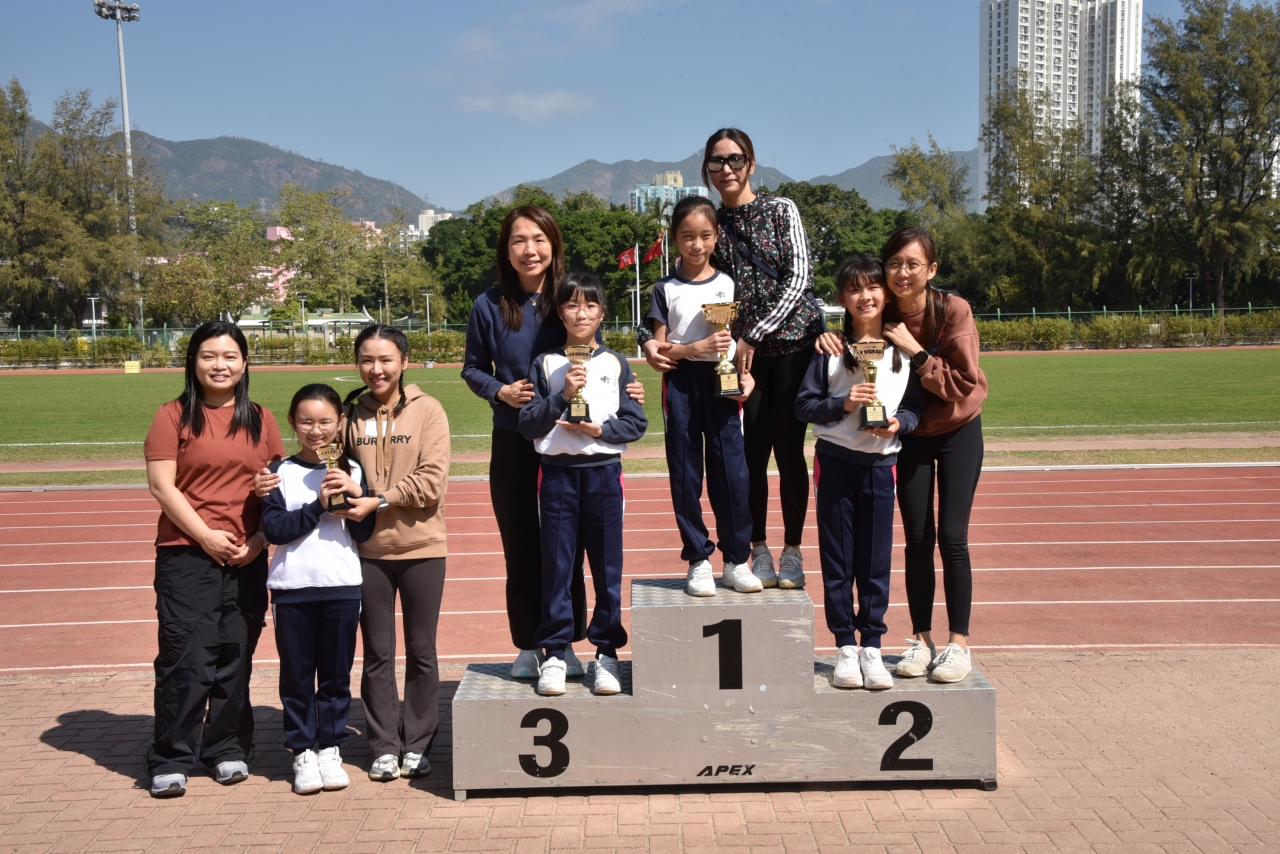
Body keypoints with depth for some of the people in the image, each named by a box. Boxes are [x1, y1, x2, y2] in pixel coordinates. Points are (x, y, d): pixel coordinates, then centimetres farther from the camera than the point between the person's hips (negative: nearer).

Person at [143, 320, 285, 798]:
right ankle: (171, 760, 7)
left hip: (247, 558, 3)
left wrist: (260, 539, -5)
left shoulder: (260, 420, 10)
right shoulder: (174, 416, 2)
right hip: (186, 555, -3)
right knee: (185, 657, -4)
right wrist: (207, 536, -12)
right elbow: (162, 486, -5)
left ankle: (228, 748, 22)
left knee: (236, 656, 8)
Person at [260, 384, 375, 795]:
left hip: (342, 585, 1)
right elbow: (274, 529, -9)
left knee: (336, 673, 8)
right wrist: (318, 505, -15)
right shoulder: (281, 473, 2)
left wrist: (356, 495, -14)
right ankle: (302, 751, 19)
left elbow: (363, 533, 1)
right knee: (296, 674, 7)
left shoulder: (352, 471, 4)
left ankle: (330, 748, 21)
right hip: (291, 587, -1)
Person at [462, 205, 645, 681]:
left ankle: (564, 644, 21)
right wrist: (499, 391, -12)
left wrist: (624, 391, -15)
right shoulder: (490, 307, -2)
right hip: (513, 445, 1)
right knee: (520, 547, 8)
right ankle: (527, 646, 22)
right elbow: (472, 369, 7)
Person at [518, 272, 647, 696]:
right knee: (556, 566, 3)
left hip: (604, 473, 1)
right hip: (557, 473, 0)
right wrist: (562, 395, -13)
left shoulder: (616, 364, 6)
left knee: (607, 566, 4)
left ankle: (606, 652, 15)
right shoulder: (546, 364, 5)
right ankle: (554, 653, 12)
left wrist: (600, 430, -11)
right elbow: (528, 425, -1)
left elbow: (637, 423, 4)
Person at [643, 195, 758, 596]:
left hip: (721, 384, 1)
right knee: (686, 476, 3)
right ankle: (698, 561, 12)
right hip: (681, 385, -1)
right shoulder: (666, 289, 4)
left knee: (731, 473, -1)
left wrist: (746, 376, -8)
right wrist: (697, 347, -15)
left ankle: (737, 560, 10)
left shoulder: (729, 284, 9)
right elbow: (658, 349, 0)